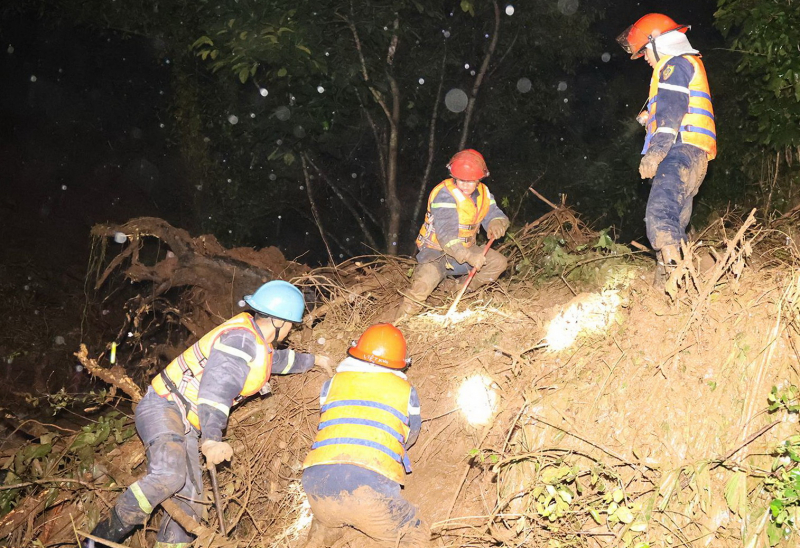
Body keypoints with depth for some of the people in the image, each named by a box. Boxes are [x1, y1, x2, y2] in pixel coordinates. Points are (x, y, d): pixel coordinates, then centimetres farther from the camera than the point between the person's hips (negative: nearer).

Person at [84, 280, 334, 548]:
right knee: (168, 475, -33)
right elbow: (215, 388, -30)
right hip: (163, 407, -10)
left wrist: (313, 360, 48)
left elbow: (279, 359, 38)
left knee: (189, 505, 0)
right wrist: (212, 440, -37)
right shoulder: (241, 340, -19)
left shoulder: (258, 344, 15)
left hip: (187, 427, 10)